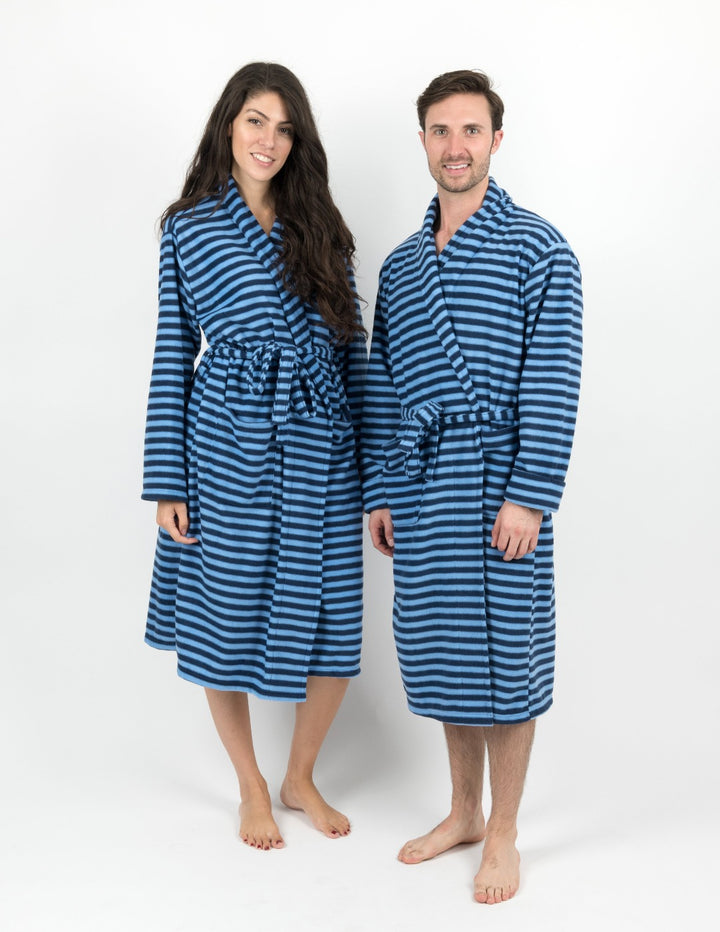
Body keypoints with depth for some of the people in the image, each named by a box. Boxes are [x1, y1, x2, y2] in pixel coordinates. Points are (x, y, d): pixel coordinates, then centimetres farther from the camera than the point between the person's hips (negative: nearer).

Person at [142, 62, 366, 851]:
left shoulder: (320, 227, 9)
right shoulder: (188, 229, 3)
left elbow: (353, 346, 10)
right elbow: (171, 354, 2)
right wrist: (166, 481, -1)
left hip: (321, 445, 2)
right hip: (227, 440, -2)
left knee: (332, 623, 4)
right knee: (226, 618, 7)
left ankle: (301, 776, 30)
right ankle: (252, 788, 30)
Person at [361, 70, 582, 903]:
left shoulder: (538, 250, -3)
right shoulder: (400, 265, 14)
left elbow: (552, 385, -9)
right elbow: (382, 388, 14)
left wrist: (529, 496, -15)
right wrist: (379, 494, 10)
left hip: (500, 482, -5)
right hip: (420, 488, 5)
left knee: (506, 654, 3)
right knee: (440, 649, 12)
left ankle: (502, 834, 20)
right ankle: (463, 811, 31)